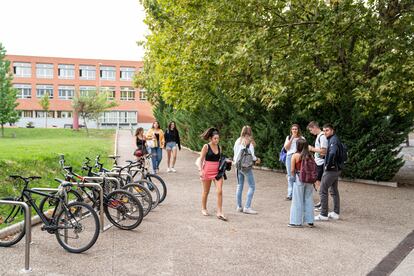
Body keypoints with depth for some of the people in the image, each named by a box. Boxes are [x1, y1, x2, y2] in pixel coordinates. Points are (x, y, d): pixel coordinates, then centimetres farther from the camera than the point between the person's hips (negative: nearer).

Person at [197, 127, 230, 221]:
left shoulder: (219, 147, 6)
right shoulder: (206, 146, -7)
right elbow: (201, 159, -7)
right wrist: (200, 170, -18)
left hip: (217, 171, 3)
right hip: (207, 171, -3)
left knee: (219, 191, -8)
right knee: (206, 192, 11)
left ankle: (219, 213, -4)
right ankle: (203, 209, 32)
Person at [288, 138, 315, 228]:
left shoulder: (295, 155, -9)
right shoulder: (310, 156, 1)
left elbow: (292, 170, -8)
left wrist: (293, 177, 9)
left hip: (299, 179, -3)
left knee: (298, 200, 5)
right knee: (309, 199, 12)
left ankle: (297, 221, 12)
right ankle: (310, 221, 19)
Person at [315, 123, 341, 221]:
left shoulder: (333, 140, -17)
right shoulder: (334, 139, 13)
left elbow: (332, 153, -34)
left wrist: (328, 165, -23)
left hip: (330, 170, -10)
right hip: (336, 169, 10)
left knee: (323, 191, -4)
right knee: (334, 191, 16)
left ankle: (323, 215, 0)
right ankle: (336, 213, 24)